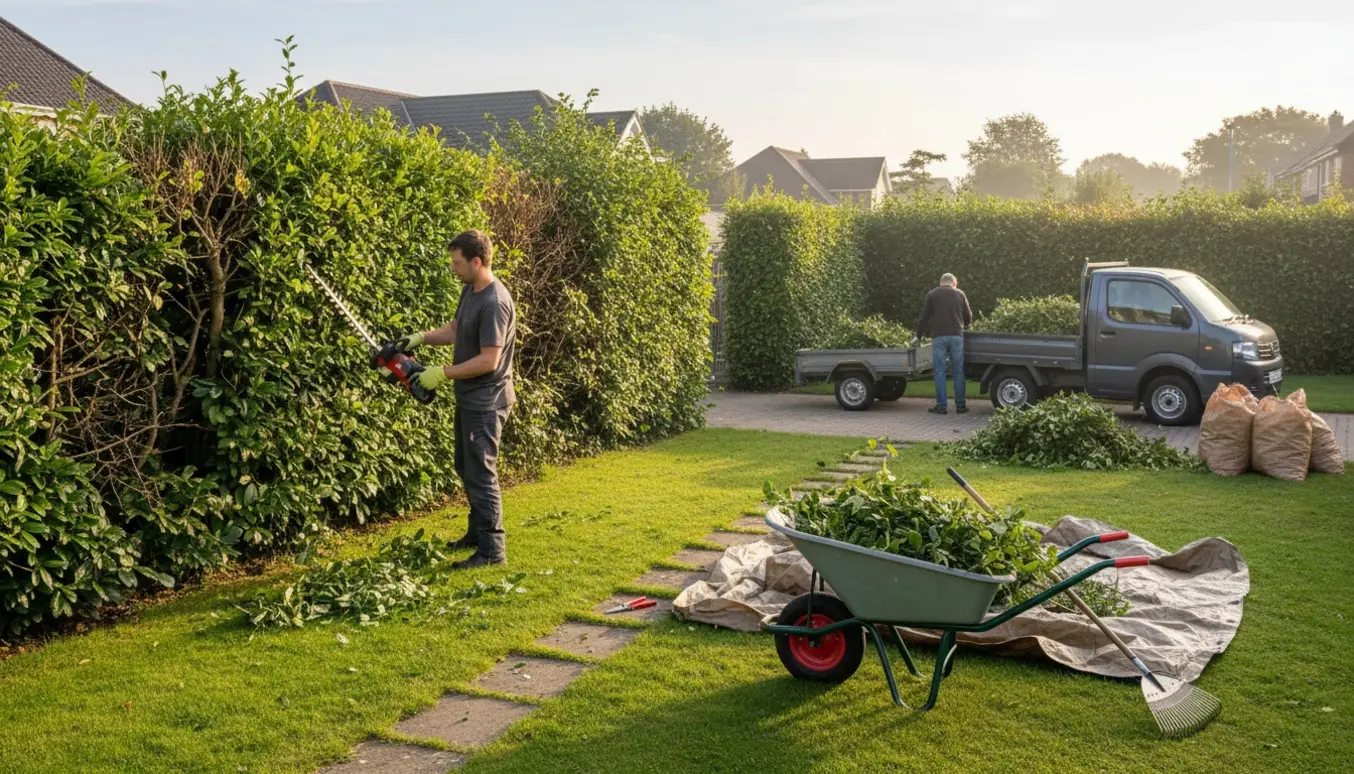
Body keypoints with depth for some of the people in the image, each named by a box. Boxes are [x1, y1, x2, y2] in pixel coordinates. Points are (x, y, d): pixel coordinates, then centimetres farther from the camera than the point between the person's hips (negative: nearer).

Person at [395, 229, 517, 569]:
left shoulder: (494, 303, -24)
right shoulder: (471, 290, 7)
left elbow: (488, 360, -26)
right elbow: (455, 329, 20)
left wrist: (443, 373, -19)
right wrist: (422, 337, 4)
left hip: (485, 402, -10)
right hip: (468, 398, 10)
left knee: (481, 473, -6)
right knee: (466, 467, 20)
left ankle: (492, 550, 2)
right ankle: (477, 532, 34)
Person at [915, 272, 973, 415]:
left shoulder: (932, 294, 7)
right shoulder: (960, 294, 11)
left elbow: (924, 318, 4)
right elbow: (968, 317, 15)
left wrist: (918, 336, 14)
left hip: (938, 337, -1)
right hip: (956, 336, 1)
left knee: (940, 373, 1)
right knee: (958, 372, 6)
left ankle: (942, 406, -1)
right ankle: (960, 405, 7)